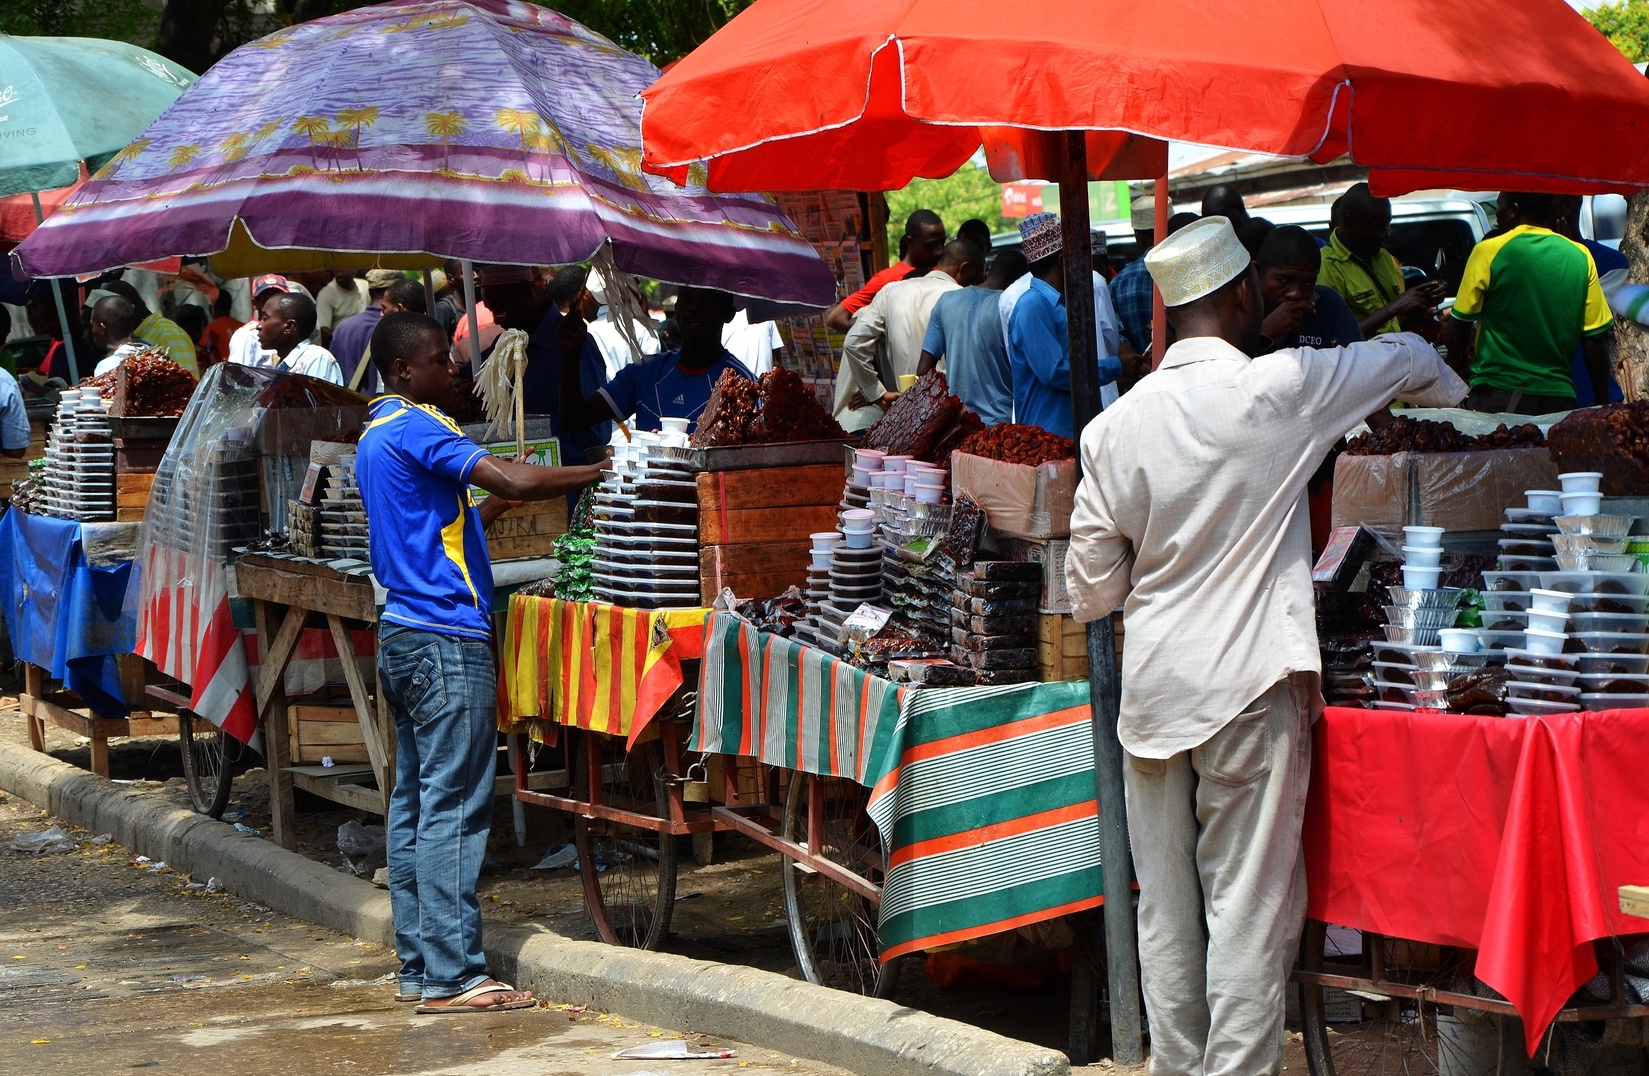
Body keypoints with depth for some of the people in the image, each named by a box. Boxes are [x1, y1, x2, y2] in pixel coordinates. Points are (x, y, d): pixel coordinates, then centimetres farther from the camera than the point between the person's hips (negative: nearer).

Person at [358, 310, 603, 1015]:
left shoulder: (377, 435, 19)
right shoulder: (415, 428, -13)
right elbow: (513, 481, -23)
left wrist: (500, 501, 14)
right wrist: (595, 474, -13)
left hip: (401, 636, 10)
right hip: (446, 638, -10)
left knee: (413, 804, 10)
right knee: (453, 808, -8)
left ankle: (417, 966, 14)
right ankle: (451, 977, -7)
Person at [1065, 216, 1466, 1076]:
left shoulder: (1115, 425, 2)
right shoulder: (1278, 388, -8)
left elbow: (1091, 586, 6)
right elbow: (1408, 361, 10)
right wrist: (1453, 397, 32)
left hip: (1151, 685, 4)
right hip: (1249, 685, -4)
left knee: (1165, 908, 11)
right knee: (1248, 904, 1)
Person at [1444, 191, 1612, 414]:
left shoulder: (1489, 252, -6)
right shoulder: (1580, 258, 4)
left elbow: (1457, 332, -2)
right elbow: (1596, 341, 3)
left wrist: (1455, 361, 19)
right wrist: (1602, 404, 11)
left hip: (1497, 397, -3)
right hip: (1558, 398, 3)